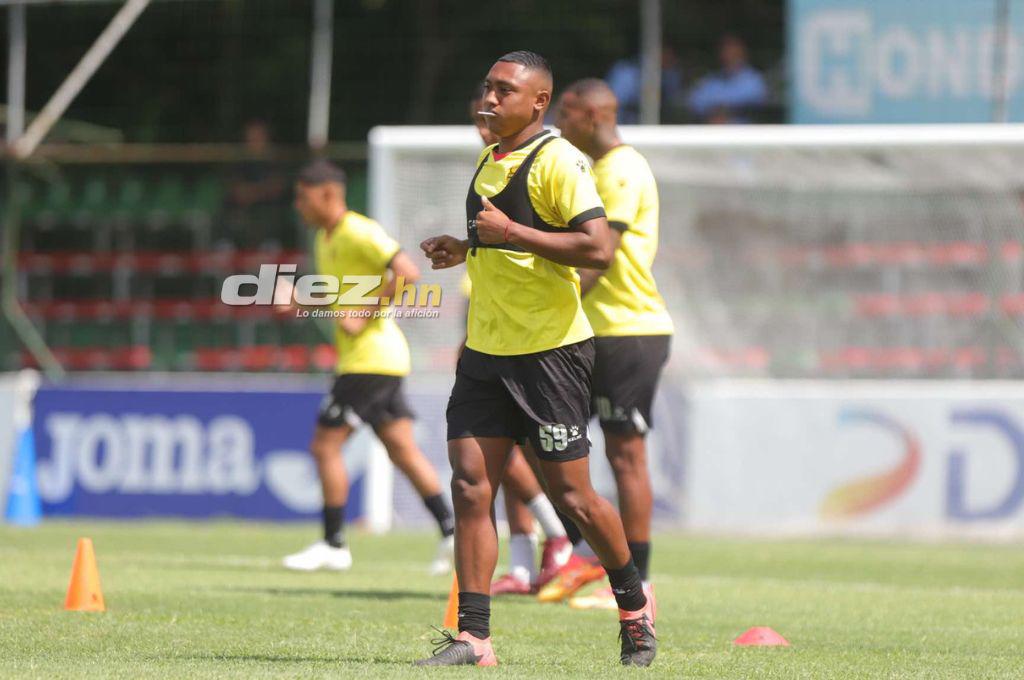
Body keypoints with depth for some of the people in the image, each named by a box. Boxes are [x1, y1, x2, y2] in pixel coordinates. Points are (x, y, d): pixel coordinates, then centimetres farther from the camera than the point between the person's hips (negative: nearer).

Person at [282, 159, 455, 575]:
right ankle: (450, 531, 4)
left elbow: (407, 274, -21)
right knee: (402, 451, 7)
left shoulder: (359, 233, -13)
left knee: (325, 445, -6)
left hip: (371, 357, -10)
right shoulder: (325, 239, 17)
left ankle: (333, 546, -2)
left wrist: (363, 312, -22)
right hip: (380, 360, 10)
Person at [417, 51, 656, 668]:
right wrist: (466, 250, 12)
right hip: (486, 350, 7)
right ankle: (473, 638, -5)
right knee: (470, 488, -4)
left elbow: (597, 247, -22)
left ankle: (634, 602, 24)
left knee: (571, 495, -1)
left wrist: (511, 232, -21)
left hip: (551, 351, -7)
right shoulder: (489, 160, 15)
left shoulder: (557, 161, -12)